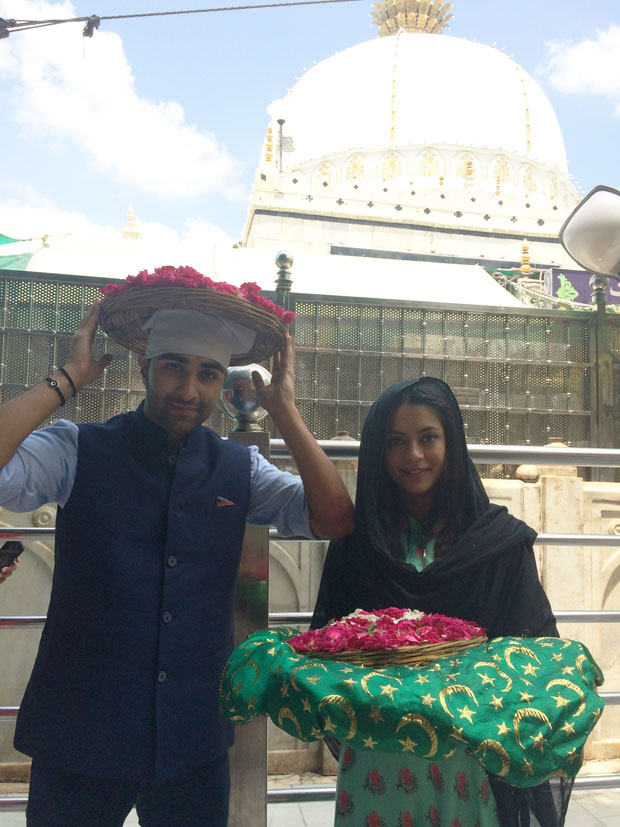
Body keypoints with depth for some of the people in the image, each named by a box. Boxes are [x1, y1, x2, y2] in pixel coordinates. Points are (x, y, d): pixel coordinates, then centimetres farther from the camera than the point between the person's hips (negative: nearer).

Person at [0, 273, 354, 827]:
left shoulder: (238, 468, 1)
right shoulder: (77, 451, -7)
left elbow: (334, 521, -9)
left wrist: (283, 410, -12)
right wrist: (66, 380, -17)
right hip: (79, 736, -2)